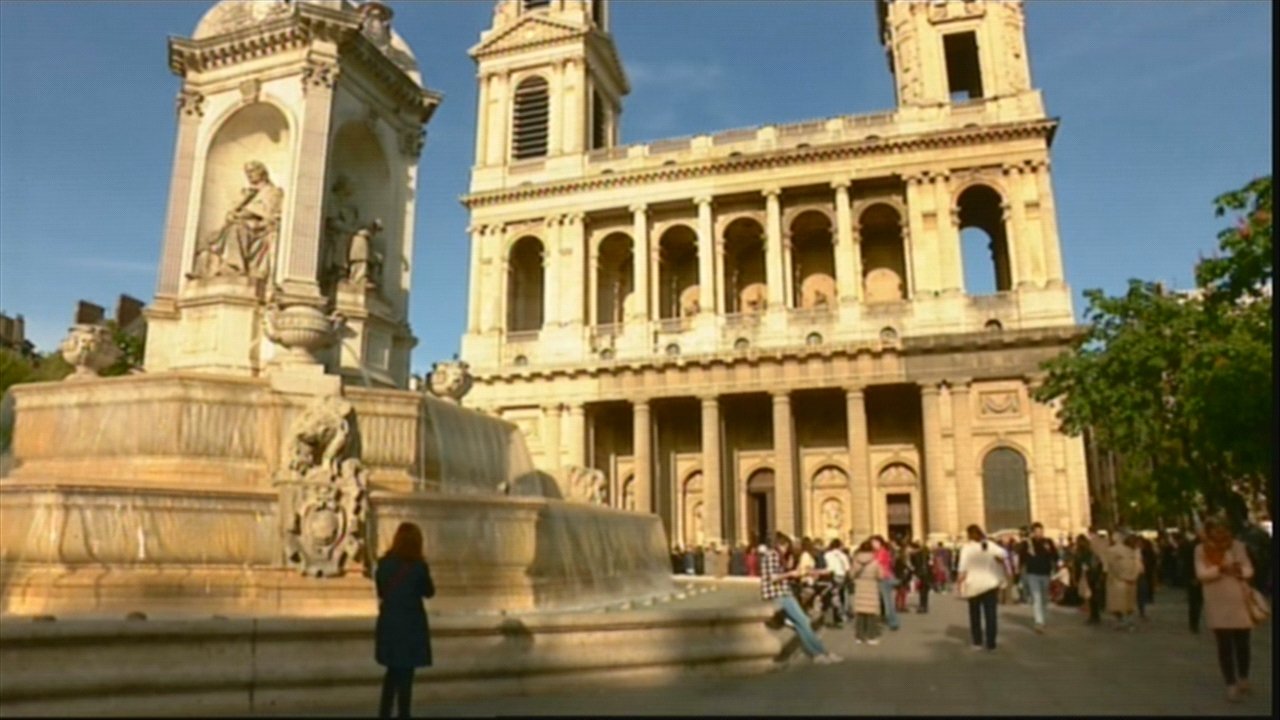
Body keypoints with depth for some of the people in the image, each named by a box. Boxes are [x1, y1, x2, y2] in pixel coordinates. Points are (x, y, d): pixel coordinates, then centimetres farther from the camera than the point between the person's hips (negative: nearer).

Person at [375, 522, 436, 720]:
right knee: (405, 673, 6)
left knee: (393, 671, 19)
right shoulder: (418, 566, -13)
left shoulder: (383, 564, -2)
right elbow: (429, 592, 0)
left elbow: (381, 592, 9)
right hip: (410, 624, -4)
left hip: (388, 622, 4)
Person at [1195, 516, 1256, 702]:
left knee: (1242, 642, 9)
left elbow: (1249, 569, 2)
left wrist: (1241, 571, -21)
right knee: (1224, 645, 0)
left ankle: (1243, 678, 31)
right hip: (1217, 603, -1)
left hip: (1239, 600, 1)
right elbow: (1201, 574, -11)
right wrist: (1220, 569, -27)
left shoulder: (1237, 545, 1)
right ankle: (1231, 684, 8)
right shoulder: (1202, 549, -3)